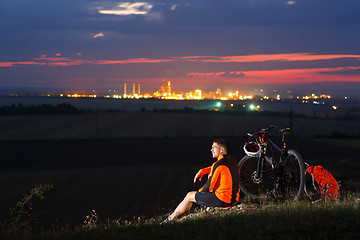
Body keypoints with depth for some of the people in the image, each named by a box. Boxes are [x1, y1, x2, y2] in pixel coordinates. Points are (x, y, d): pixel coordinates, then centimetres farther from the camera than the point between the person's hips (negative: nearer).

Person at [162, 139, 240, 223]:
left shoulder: (218, 164, -18)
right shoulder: (232, 160, 9)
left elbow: (208, 186, -13)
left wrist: (200, 191, 8)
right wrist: (202, 171, 15)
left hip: (222, 200, -9)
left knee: (190, 196, 6)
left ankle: (171, 218, 22)